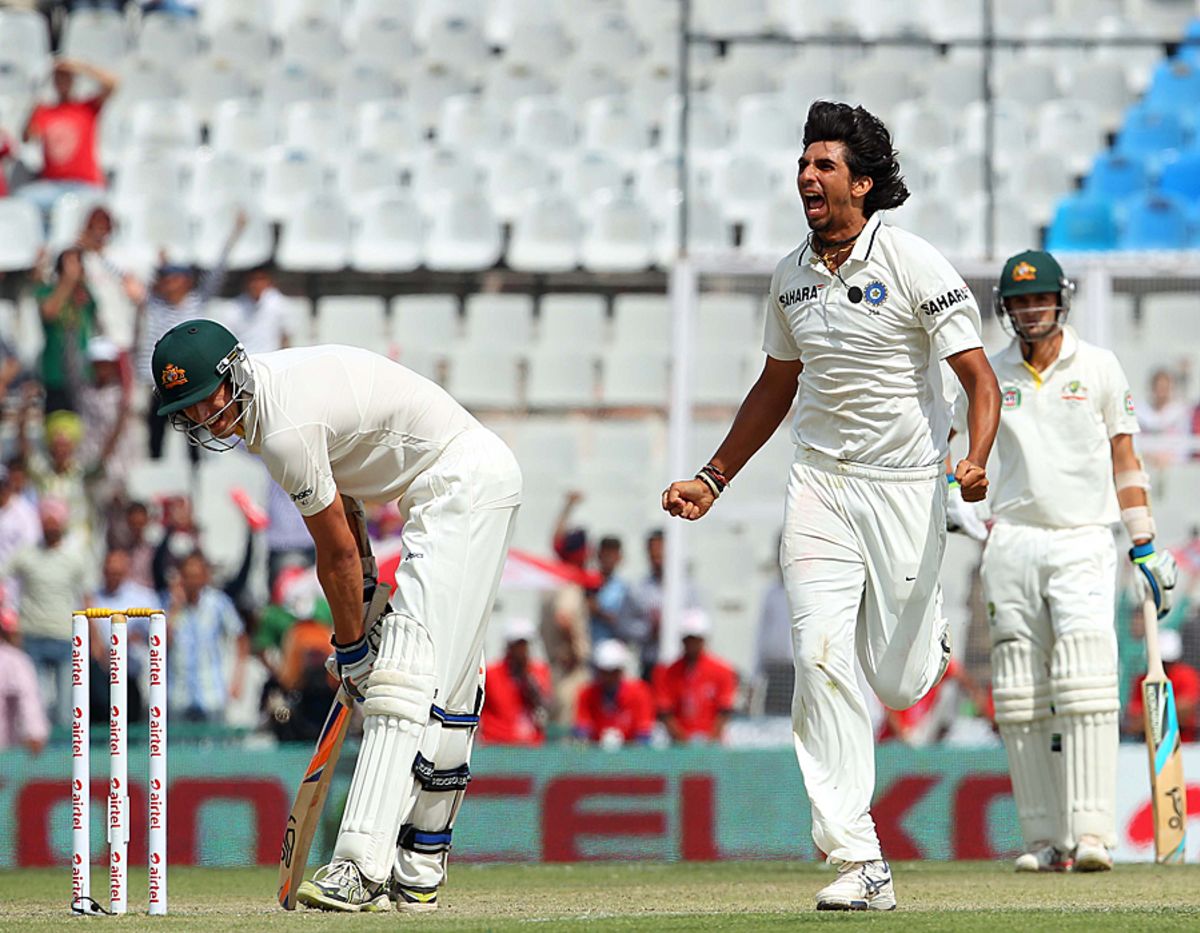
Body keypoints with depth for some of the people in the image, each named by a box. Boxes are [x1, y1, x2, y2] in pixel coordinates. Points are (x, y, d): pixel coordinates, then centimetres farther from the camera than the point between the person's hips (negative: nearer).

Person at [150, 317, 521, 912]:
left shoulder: (286, 431, -23)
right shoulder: (275, 381, 6)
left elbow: (336, 551, -13)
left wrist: (351, 644, -1)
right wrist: (364, 586, 13)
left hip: (461, 485, -10)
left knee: (405, 678, -18)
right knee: (447, 684, 12)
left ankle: (363, 867, -28)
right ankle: (417, 875, 17)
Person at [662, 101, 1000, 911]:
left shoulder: (914, 265, -12)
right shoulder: (792, 276, 6)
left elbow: (979, 377, -15)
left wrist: (976, 462, -34)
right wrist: (714, 479, 20)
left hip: (906, 486, -4)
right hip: (821, 481, 4)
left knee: (898, 683, 3)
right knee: (821, 659, -14)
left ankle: (925, 627, 45)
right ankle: (859, 865, -17)